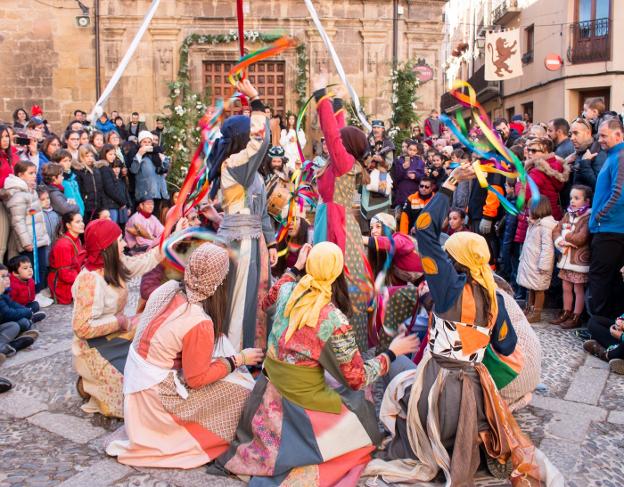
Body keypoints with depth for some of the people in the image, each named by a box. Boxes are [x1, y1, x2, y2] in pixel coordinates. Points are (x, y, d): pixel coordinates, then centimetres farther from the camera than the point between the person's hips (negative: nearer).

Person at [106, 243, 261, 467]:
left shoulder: (168, 288, -9)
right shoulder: (200, 322, -28)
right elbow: (196, 379, -17)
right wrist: (239, 359, -9)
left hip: (136, 372, 8)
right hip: (154, 392, -7)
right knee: (241, 388, -1)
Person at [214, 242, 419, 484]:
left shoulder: (287, 291, -10)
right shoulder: (336, 321, -25)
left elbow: (267, 301, 17)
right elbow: (357, 379, -14)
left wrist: (295, 268, 18)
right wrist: (391, 353, -1)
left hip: (271, 389, 7)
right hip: (303, 399, -7)